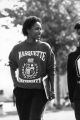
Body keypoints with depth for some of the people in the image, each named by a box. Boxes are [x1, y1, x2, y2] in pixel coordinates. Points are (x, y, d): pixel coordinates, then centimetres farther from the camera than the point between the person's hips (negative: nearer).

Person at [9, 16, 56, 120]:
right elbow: (12, 67, 20)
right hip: (22, 90, 2)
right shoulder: (17, 49, 4)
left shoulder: (45, 48, 0)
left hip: (39, 89, -2)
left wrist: (52, 90, 1)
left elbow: (51, 70, 5)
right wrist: (15, 83, 8)